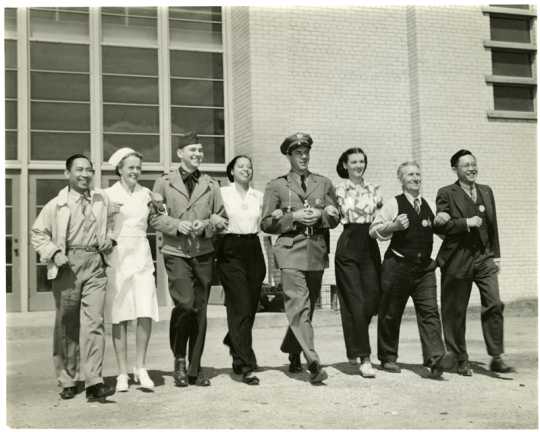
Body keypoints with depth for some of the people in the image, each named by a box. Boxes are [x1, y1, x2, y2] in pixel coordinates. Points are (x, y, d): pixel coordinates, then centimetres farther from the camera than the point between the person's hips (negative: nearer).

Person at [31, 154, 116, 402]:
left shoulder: (102, 200, 11)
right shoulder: (57, 205, 2)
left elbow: (110, 226, 27)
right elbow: (38, 233, 7)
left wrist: (109, 240, 7)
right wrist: (54, 253, -8)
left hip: (95, 265, 1)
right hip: (67, 266, -1)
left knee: (93, 322, -9)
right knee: (67, 325, 6)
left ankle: (93, 383, -10)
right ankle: (67, 381, 19)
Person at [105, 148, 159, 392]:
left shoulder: (146, 194, 13)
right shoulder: (108, 195, 3)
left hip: (141, 256, 3)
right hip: (117, 256, -2)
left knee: (146, 314, -7)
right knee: (120, 317, -1)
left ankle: (141, 368, 9)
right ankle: (122, 373, 8)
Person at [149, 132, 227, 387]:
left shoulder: (211, 185, 13)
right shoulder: (164, 183, 5)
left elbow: (222, 219, 14)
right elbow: (154, 217, 3)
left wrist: (206, 225, -6)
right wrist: (177, 225, -12)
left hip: (204, 254, 3)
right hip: (176, 253, -3)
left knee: (200, 310, 5)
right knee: (184, 304, -18)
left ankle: (195, 369, 14)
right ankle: (179, 359, 5)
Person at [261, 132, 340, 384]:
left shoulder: (324, 183, 14)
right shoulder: (276, 186, 6)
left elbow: (335, 218, 14)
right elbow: (266, 224, 3)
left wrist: (319, 215, -8)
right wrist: (293, 217, -10)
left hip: (317, 252, 4)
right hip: (291, 252, -3)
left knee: (306, 307, 10)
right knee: (299, 306, -15)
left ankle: (293, 354, 30)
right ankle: (313, 363, -20)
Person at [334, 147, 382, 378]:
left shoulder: (373, 189, 13)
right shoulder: (339, 189, 1)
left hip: (370, 246, 4)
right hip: (348, 246, -4)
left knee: (373, 299, 2)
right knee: (355, 302, -5)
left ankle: (354, 347, 26)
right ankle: (363, 358, -1)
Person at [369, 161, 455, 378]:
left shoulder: (427, 206, 15)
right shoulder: (393, 204, -1)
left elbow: (435, 230, 30)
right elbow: (373, 231, -3)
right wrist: (394, 226, -17)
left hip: (425, 266, 4)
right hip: (397, 265, -4)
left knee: (429, 311, -8)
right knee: (391, 313, 5)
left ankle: (435, 358, -13)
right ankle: (388, 358, 18)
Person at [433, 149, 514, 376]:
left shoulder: (486, 191, 13)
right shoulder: (446, 194, -3)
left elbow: (493, 225, 16)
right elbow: (440, 226, -11)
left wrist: (496, 255, 12)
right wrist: (466, 223, -18)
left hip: (484, 257, 4)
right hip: (457, 260, -4)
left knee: (494, 305, -8)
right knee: (455, 312, 4)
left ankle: (496, 358, 1)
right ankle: (461, 360, 19)